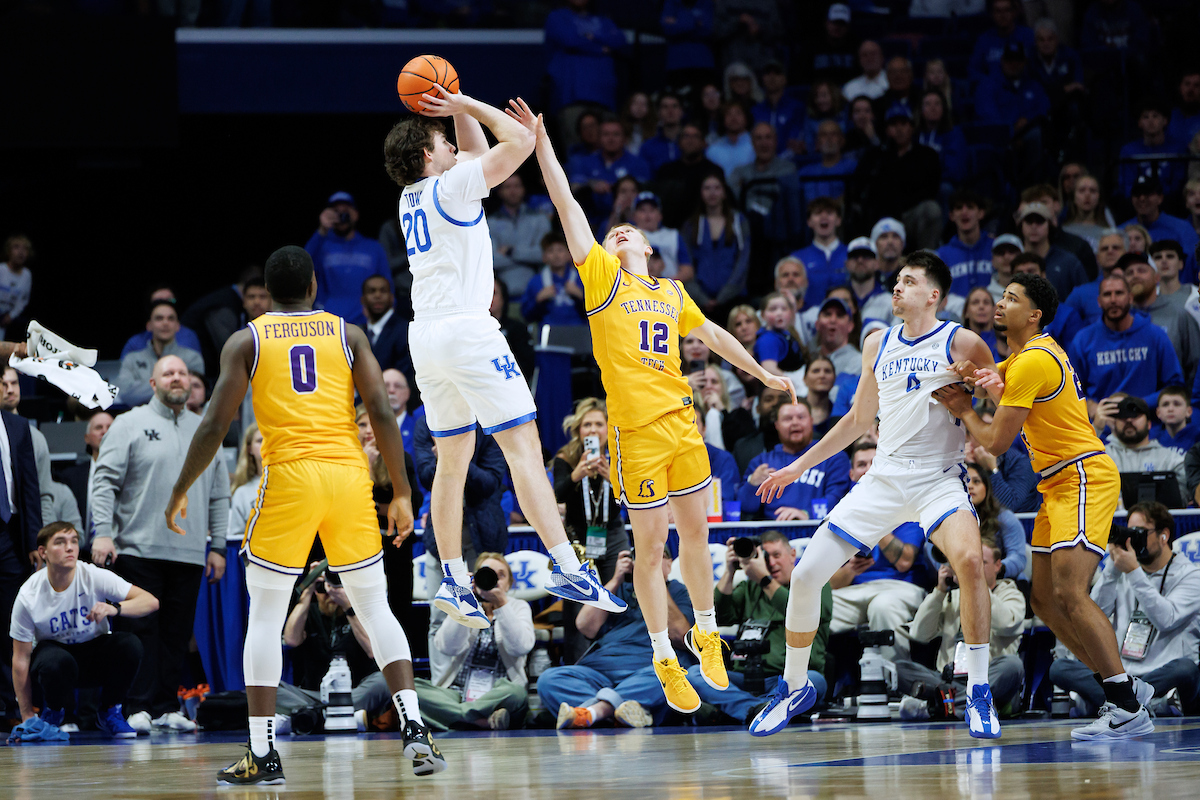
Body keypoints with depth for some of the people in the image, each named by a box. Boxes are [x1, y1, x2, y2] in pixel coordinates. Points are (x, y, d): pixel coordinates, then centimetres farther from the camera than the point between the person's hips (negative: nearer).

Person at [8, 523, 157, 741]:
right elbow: (21, 658, -12)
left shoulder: (94, 577, -18)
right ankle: (51, 713, -2)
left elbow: (151, 602, -23)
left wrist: (114, 608, -43)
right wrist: (27, 716, -13)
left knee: (129, 644, -30)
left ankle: (109, 712, -4)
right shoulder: (29, 596, -19)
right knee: (57, 661, -38)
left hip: (94, 654, 2)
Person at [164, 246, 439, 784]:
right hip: (349, 473, 2)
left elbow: (215, 426, 2)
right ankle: (415, 731, -2)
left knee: (265, 617, 7)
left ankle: (262, 756, 2)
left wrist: (180, 492, 13)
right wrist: (401, 493, 8)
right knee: (375, 609, 12)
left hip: (289, 476, -2)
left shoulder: (245, 341, 9)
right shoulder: (348, 335, 12)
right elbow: (382, 415, 3)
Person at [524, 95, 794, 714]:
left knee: (696, 534, 11)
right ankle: (664, 658, 9)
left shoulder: (672, 292, 15)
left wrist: (760, 372, 35)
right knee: (650, 548, -1)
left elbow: (711, 333, 30)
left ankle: (705, 634, 30)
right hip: (635, 430, -4)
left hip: (682, 423, 4)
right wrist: (540, 141, -9)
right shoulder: (602, 278, 3)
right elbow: (567, 205, -3)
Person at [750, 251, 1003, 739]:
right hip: (884, 478, 5)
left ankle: (978, 693, -21)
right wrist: (800, 466, 25)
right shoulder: (878, 345, 13)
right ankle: (794, 687, 19)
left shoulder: (961, 343, -3)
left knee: (969, 559, -33)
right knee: (807, 574, -3)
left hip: (938, 476, -5)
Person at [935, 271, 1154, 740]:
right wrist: (979, 378, -4)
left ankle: (1130, 711, -24)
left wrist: (963, 411, 4)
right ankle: (1118, 694, 10)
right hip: (1058, 485, 11)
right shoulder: (1026, 355, 17)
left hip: (1084, 476, -11)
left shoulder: (1034, 361, -15)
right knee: (1045, 601, 8)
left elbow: (995, 443, -15)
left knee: (1070, 595, -21)